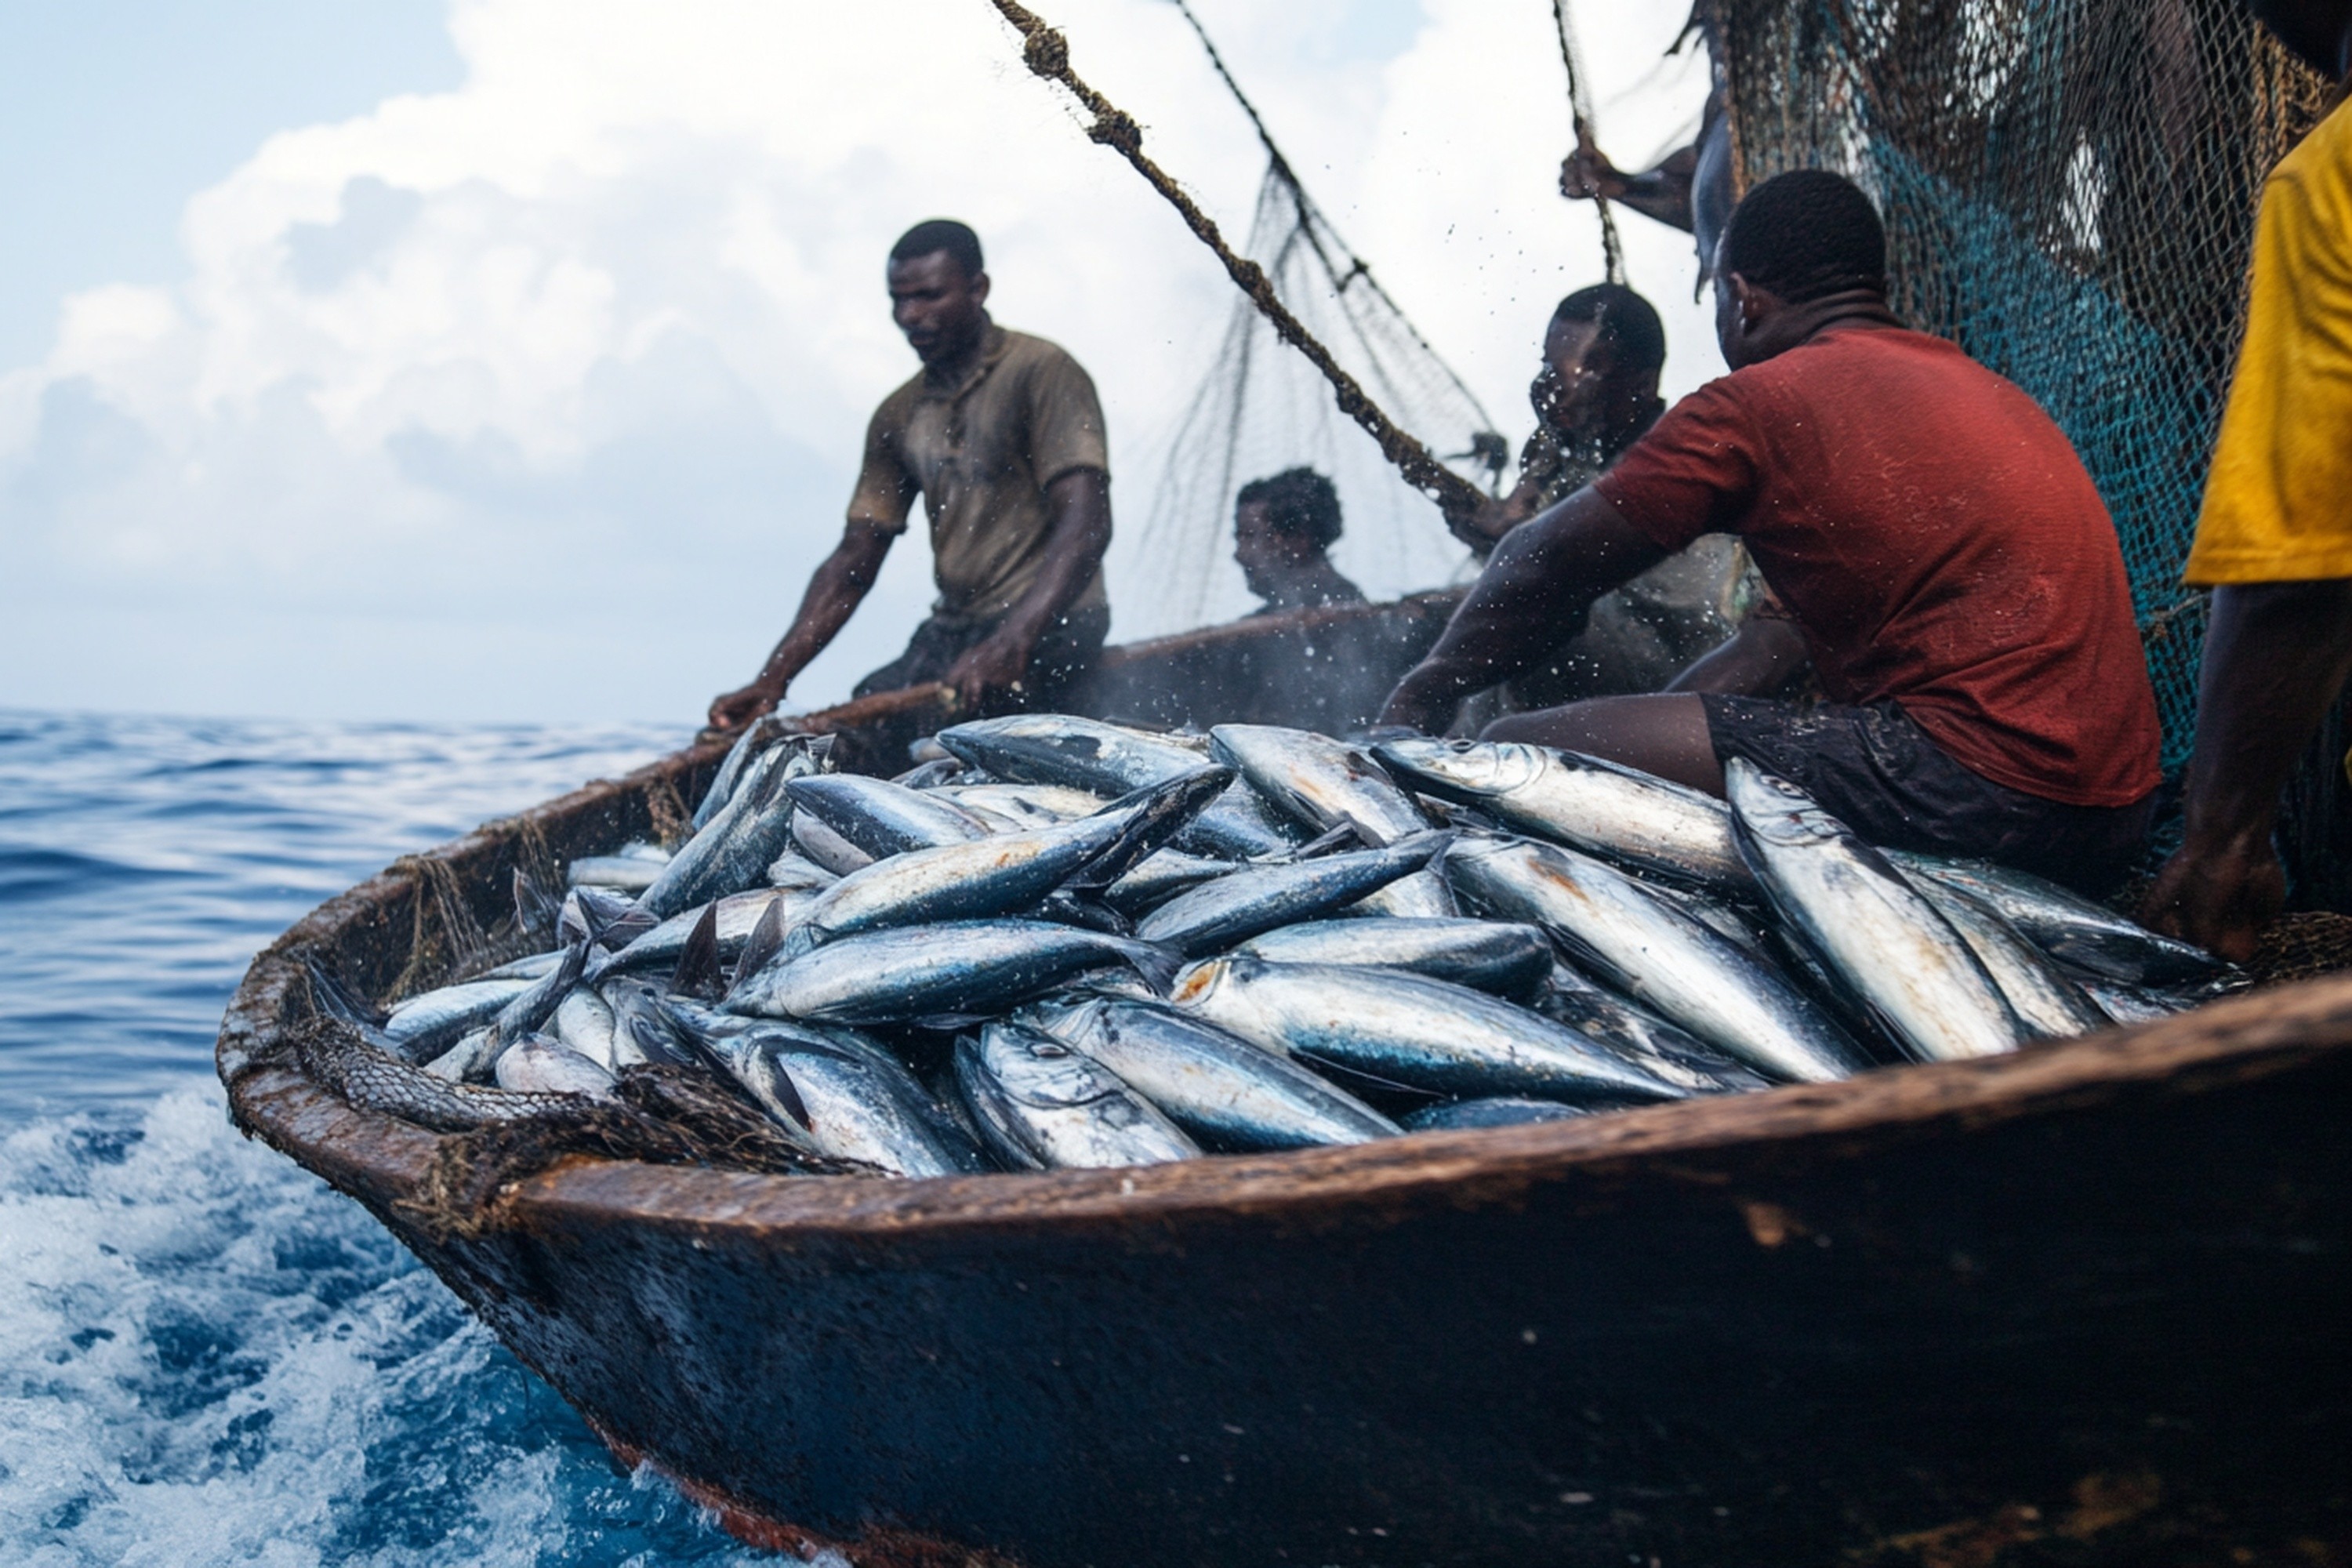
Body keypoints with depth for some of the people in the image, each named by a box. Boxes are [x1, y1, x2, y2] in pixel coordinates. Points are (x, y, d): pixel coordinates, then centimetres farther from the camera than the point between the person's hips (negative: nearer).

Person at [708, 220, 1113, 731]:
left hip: (1048, 626, -7)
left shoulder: (1042, 373, -5)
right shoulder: (899, 416, 16)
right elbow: (854, 561, 14)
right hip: (949, 631, 7)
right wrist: (772, 681, 2)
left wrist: (1008, 647, -29)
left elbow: (1087, 525, -16)